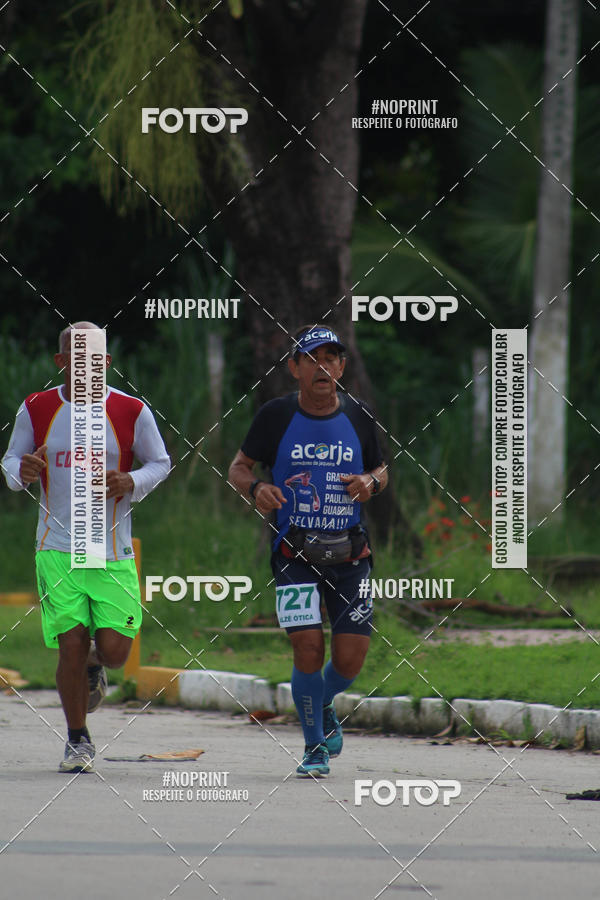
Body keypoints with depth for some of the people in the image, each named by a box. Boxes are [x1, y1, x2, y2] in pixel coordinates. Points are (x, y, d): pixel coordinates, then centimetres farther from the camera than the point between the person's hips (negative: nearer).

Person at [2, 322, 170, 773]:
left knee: (114, 649, -7)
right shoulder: (37, 409, 2)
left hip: (113, 551, 0)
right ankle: (78, 740, 11)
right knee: (71, 643, -8)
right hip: (58, 547, 0)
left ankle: (94, 666, 33)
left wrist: (132, 482, -11)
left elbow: (161, 462, 10)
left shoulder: (131, 411, -1)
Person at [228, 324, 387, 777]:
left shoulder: (358, 417, 3)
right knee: (308, 648, -13)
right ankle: (315, 746, 7)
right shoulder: (277, 416, -2)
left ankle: (324, 706, 33)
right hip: (295, 554, -2)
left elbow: (382, 469, 16)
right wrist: (256, 488, -15)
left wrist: (370, 481, -8)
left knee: (351, 658, -3)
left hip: (350, 556, 2)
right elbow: (239, 466, 8)